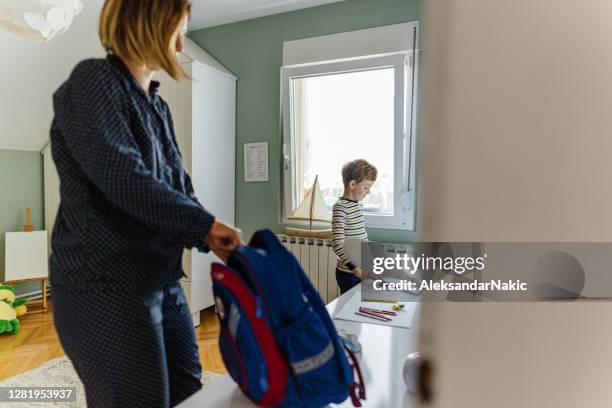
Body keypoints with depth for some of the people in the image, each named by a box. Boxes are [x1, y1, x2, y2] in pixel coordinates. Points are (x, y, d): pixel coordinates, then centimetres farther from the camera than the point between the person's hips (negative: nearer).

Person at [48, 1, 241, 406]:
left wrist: (210, 239, -5)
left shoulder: (157, 106, 14)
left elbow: (179, 187, 10)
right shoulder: (94, 81, -10)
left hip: (163, 281, 8)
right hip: (105, 287, -8)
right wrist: (205, 223, -17)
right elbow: (122, 178, -23)